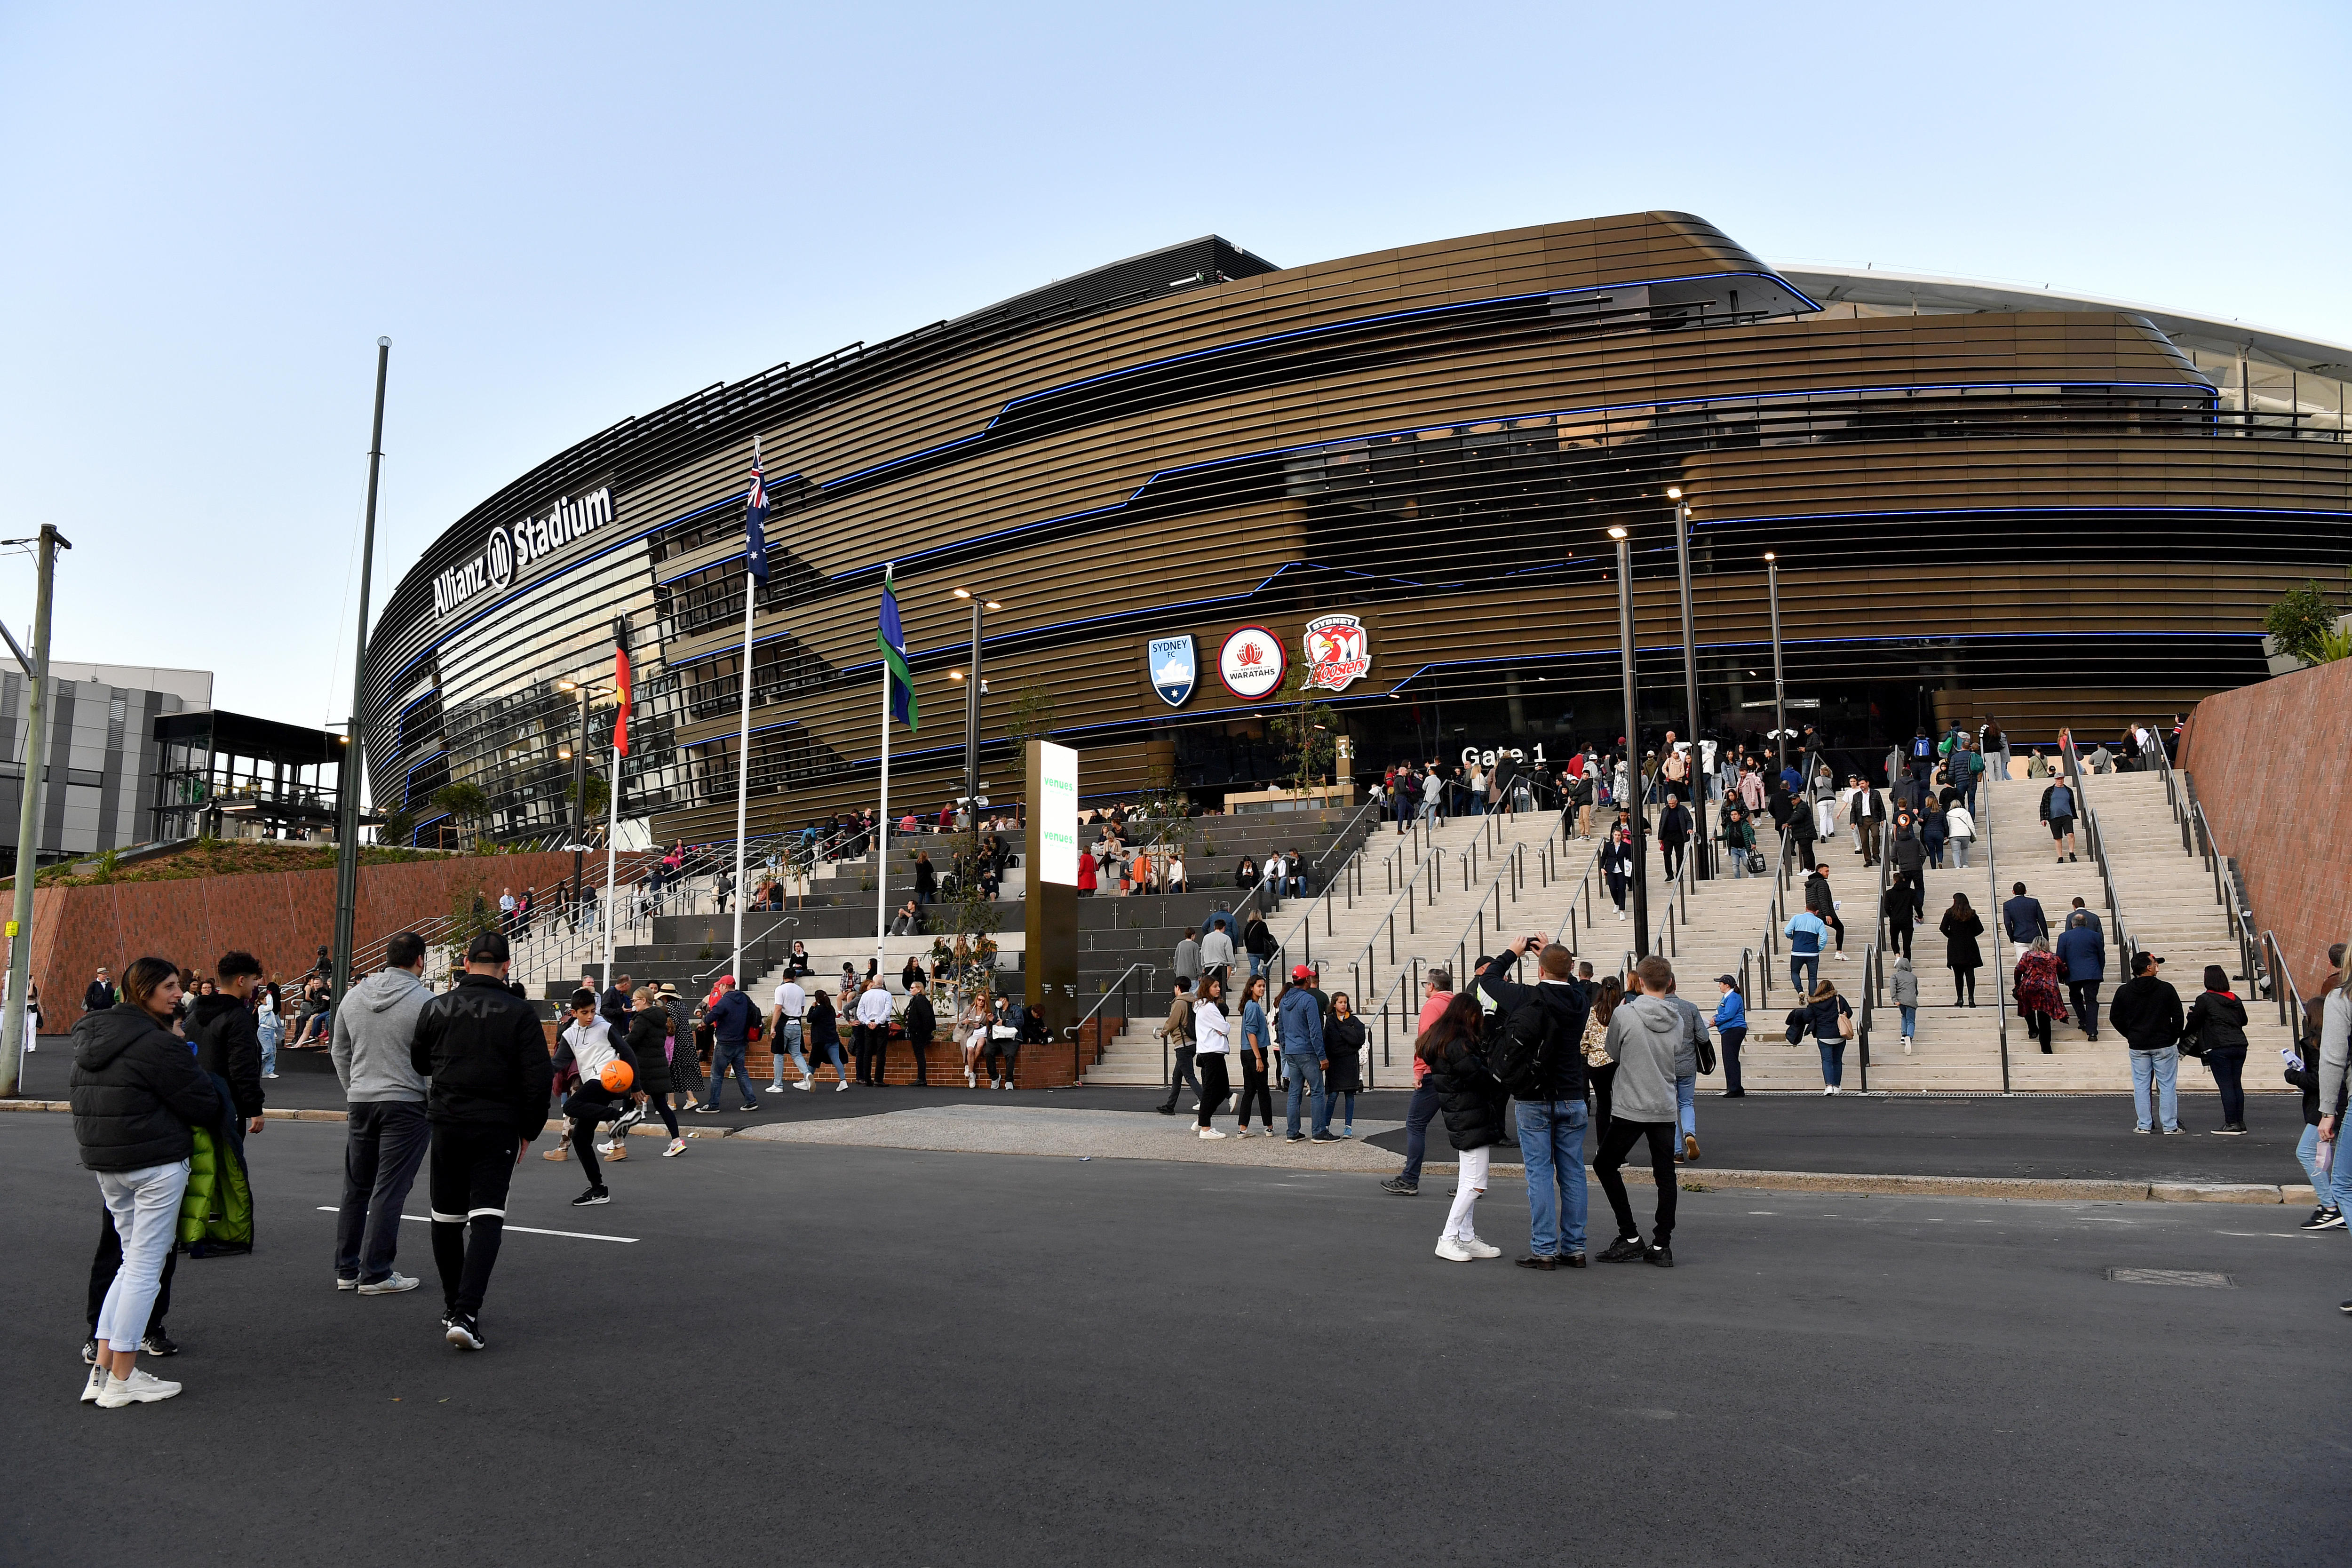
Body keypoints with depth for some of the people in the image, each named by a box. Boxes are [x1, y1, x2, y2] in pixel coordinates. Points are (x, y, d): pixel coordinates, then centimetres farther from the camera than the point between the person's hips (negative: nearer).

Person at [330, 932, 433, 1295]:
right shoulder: (424, 1000, -12)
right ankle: (375, 1274, 2)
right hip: (406, 1104, -6)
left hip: (360, 1102, 6)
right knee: (389, 1191, -2)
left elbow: (339, 1051, 16)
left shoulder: (354, 995, 7)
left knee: (356, 1188, 14)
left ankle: (347, 1270, 22)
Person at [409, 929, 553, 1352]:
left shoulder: (436, 1007, 1)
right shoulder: (520, 1013, -7)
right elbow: (539, 1077, -8)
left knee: (447, 1219, 16)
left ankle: (454, 1308, 26)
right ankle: (466, 1313, -17)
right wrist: (529, 1129, 4)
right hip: (498, 1130, -3)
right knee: (486, 1219, -4)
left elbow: (419, 1063, 16)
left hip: (447, 1124, 3)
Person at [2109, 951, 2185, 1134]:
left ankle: (2143, 1125, 8)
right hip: (2164, 1046, -2)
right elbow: (2178, 1017, -3)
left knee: (2141, 1086, 7)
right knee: (2167, 1085, 4)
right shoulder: (2166, 989, -8)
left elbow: (2115, 1018, 5)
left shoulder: (2124, 991, -1)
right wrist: (2174, 1039, 9)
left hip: (2138, 1047, 2)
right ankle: (2170, 1125, 6)